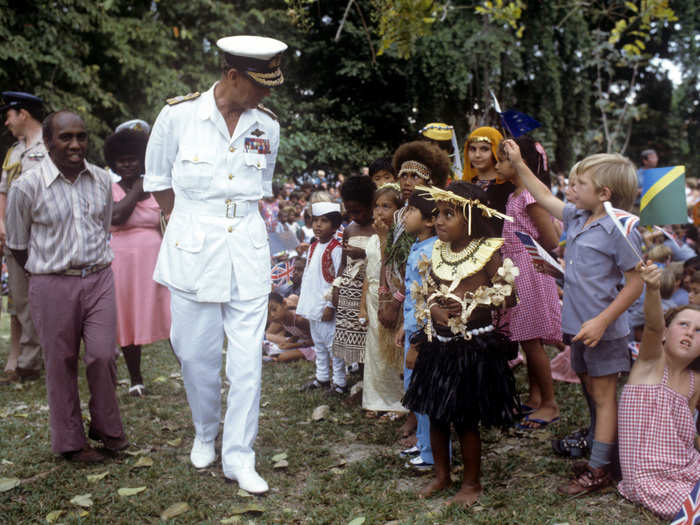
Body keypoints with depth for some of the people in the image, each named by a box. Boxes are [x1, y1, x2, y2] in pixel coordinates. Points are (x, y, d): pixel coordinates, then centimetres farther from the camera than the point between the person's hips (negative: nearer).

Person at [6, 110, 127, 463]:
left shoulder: (102, 180, 3)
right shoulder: (27, 186, -9)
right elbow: (17, 244, 1)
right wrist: (47, 274, 9)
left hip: (100, 279, 3)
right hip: (53, 286, -2)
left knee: (103, 355, -2)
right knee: (61, 364, 6)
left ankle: (106, 427, 21)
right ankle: (70, 442, 22)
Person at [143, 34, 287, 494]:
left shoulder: (268, 125, 4)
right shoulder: (179, 114, -5)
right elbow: (158, 180, 7)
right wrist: (192, 225, 11)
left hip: (248, 253, 2)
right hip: (192, 250, -2)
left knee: (247, 358, 0)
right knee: (197, 354, 8)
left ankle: (239, 456, 12)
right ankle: (205, 434, 33)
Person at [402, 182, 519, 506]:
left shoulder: (487, 253, -10)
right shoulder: (436, 253, 5)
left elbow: (509, 297, -6)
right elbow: (424, 302, 11)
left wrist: (470, 304, -15)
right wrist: (416, 345, 4)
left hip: (474, 347, -5)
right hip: (437, 345, 5)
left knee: (466, 420, 4)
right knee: (435, 415, 14)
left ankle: (472, 482, 25)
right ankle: (441, 475, 34)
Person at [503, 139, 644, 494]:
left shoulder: (620, 230, -19)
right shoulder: (577, 218, 5)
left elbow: (636, 282, -19)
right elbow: (545, 197, 19)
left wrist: (602, 321, -24)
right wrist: (518, 164, 18)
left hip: (603, 329, -8)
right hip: (579, 325, 8)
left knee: (603, 395, 2)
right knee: (591, 390, 19)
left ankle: (599, 471, 10)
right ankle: (598, 450, 35)